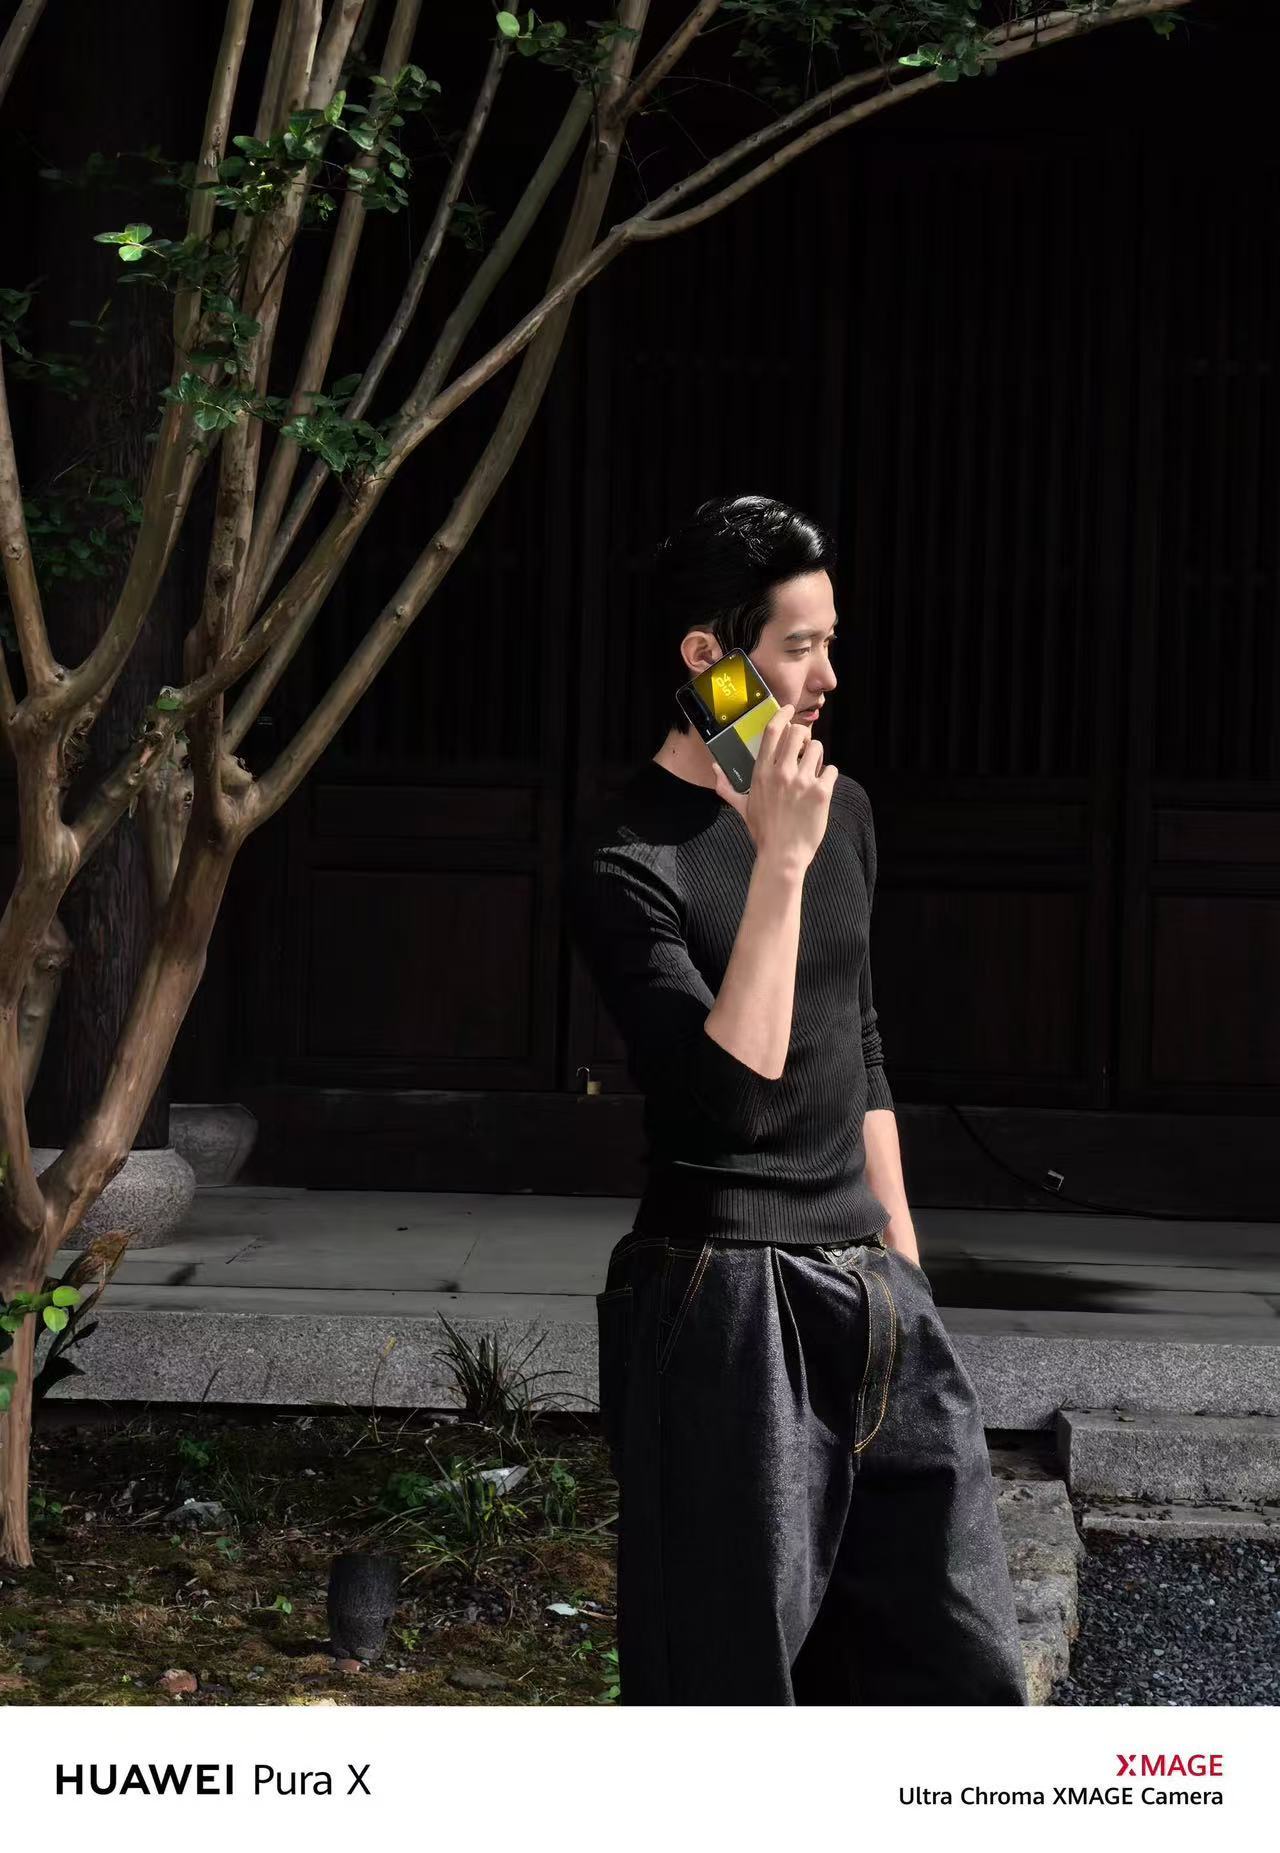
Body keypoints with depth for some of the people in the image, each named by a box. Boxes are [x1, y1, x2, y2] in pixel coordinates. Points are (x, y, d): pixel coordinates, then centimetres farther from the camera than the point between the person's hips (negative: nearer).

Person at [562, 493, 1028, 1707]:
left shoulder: (841, 809, 10)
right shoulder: (625, 862, -13)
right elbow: (729, 1093, -24)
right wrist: (779, 865, -25)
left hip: (871, 1296, 7)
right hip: (723, 1308, -7)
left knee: (962, 1660, 8)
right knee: (732, 1666, 1)